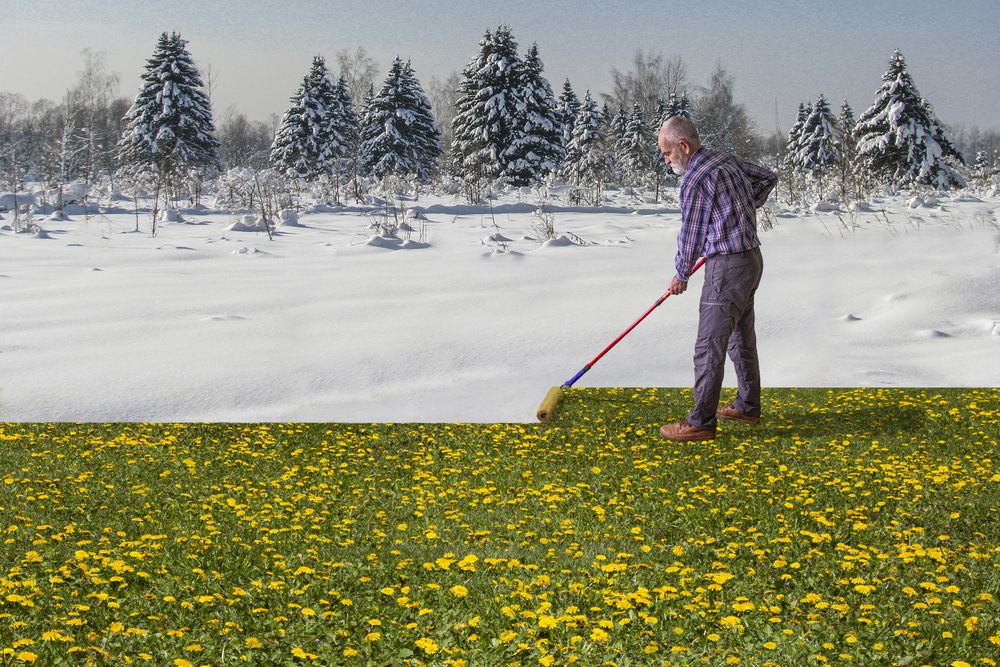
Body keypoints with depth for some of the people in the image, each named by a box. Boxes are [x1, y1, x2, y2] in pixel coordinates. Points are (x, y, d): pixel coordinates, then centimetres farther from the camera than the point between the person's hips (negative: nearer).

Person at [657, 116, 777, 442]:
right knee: (741, 338, 19)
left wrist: (681, 276, 6)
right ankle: (748, 406, 31)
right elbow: (768, 178, 22)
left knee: (709, 346, -6)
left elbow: (690, 236, -9)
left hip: (727, 267, -10)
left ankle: (701, 422, -4)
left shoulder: (694, 181, -17)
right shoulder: (727, 160, 9)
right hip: (751, 259, 10)